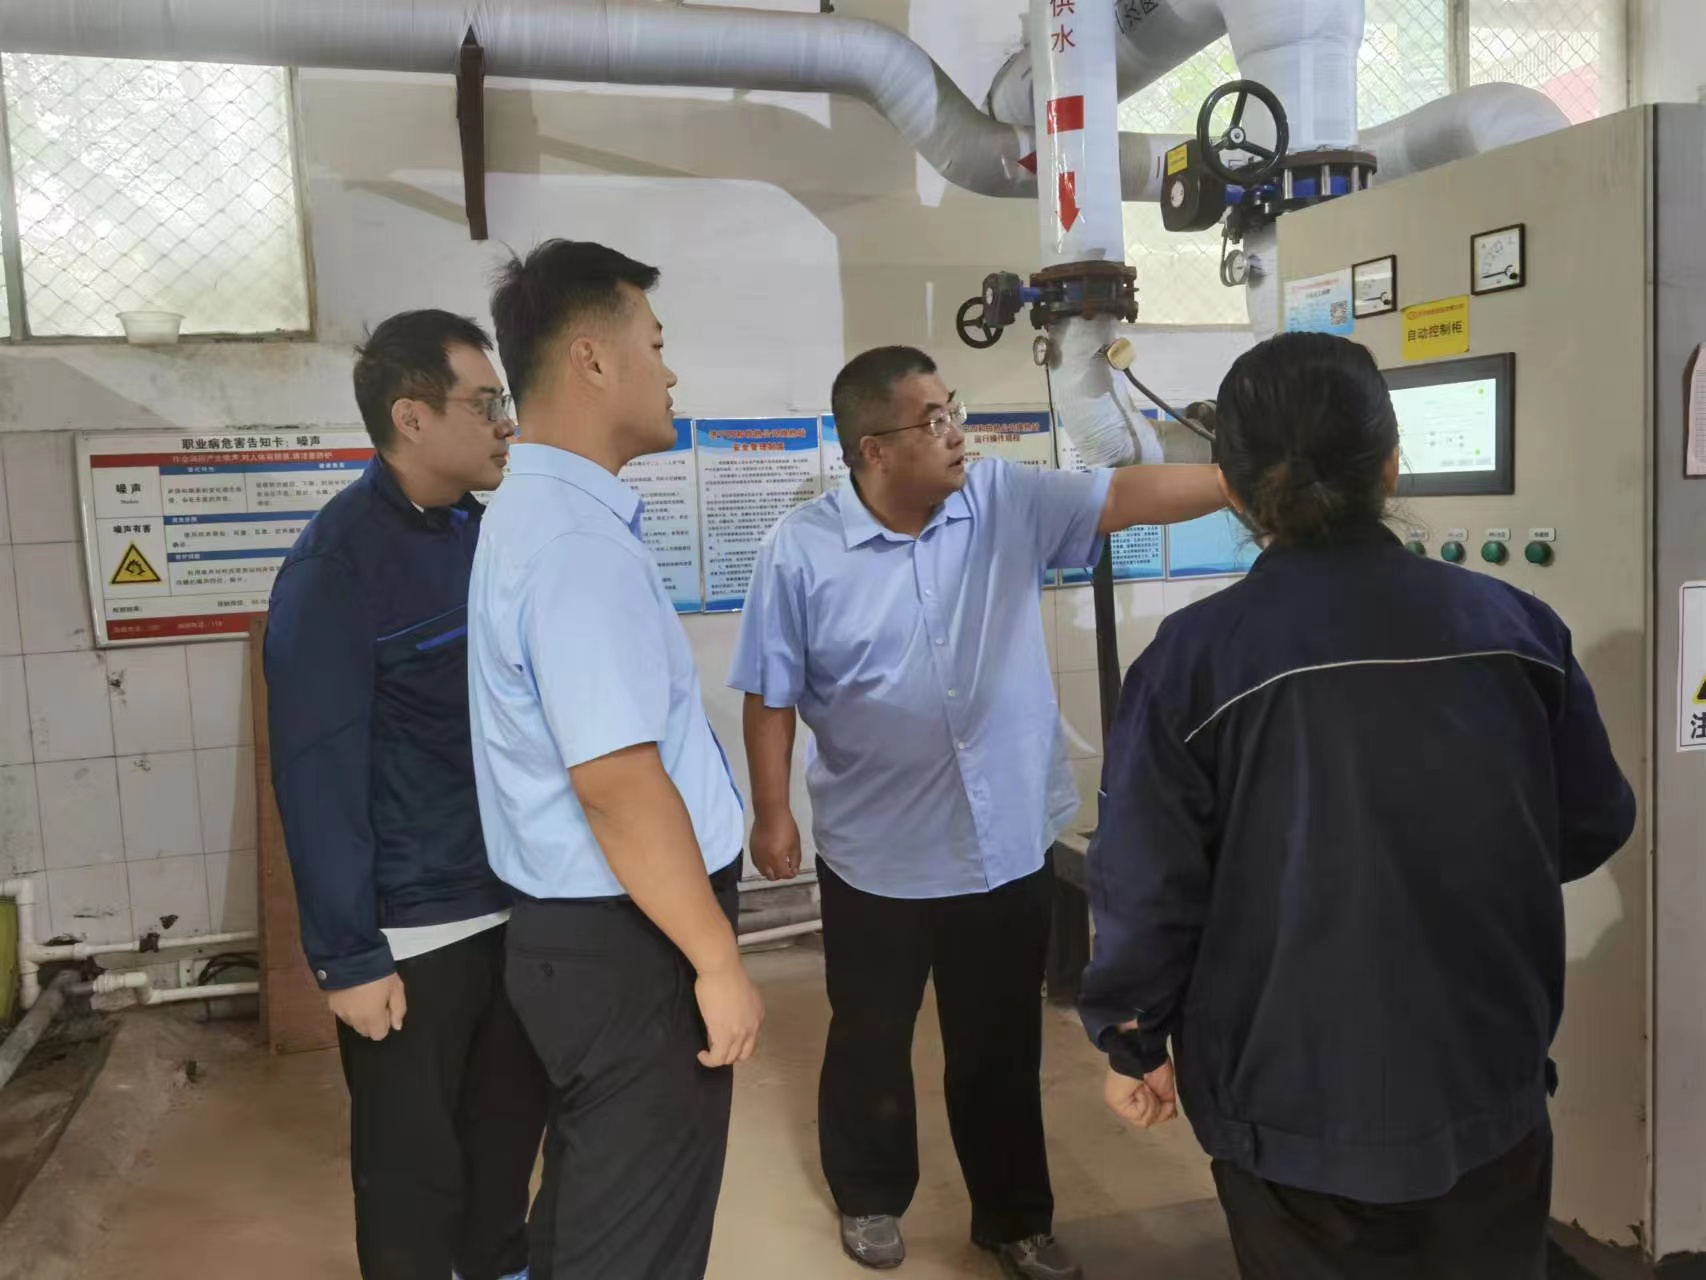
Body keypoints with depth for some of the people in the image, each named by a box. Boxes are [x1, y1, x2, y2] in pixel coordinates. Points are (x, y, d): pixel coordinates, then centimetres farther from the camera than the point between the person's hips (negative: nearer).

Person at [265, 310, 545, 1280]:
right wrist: (349, 956, -15)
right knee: (414, 1164, 11)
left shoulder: (488, 531, 4)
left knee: (512, 1123, 21)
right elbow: (318, 772, -16)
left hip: (519, 901, 6)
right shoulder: (339, 563, -15)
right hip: (410, 928, -6)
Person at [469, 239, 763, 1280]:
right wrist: (719, 961, -20)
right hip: (630, 944, -10)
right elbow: (619, 786, -27)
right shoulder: (577, 542, -23)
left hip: (590, 930, 10)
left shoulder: (544, 512, 11)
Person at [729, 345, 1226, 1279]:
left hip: (1008, 844, 2)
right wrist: (772, 811, -5)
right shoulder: (802, 550, -12)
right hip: (877, 852, -2)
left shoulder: (1010, 503, -6)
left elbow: (1130, 495, -13)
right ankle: (871, 1199, 44)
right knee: (871, 1040, 19)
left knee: (1002, 1047, 18)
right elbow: (771, 694, -6)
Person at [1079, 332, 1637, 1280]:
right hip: (1488, 1089, 3)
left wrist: (1134, 1039, 2)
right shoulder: (1515, 624, -7)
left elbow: (1149, 878, -13)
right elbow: (1593, 829, 4)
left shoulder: (1194, 658, -17)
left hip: (1294, 1102, -2)